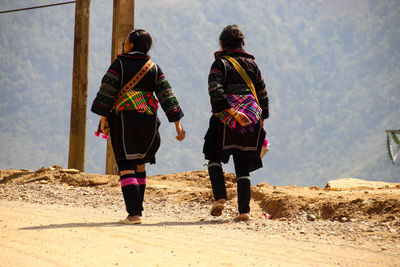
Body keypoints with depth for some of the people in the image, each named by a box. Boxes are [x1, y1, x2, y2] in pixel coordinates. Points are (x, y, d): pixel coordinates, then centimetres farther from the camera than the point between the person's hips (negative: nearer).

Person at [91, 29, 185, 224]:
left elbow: (106, 92, -7)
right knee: (139, 165, 18)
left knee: (126, 167, -6)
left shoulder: (119, 64, 1)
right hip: (148, 120, 4)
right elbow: (167, 96, 4)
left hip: (123, 118, -4)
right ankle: (137, 208, 18)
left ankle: (134, 214, -16)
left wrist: (103, 119, -5)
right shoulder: (154, 69, 10)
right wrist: (177, 123, 2)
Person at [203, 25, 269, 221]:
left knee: (214, 157, 12)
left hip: (226, 118, -4)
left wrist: (232, 112, -20)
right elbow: (263, 95, 17)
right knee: (243, 167, 7)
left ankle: (220, 198, -7)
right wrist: (261, 120, 23)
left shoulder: (221, 63, 0)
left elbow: (215, 91, -16)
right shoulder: (252, 64, 14)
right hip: (252, 120, 4)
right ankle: (244, 210, 0)